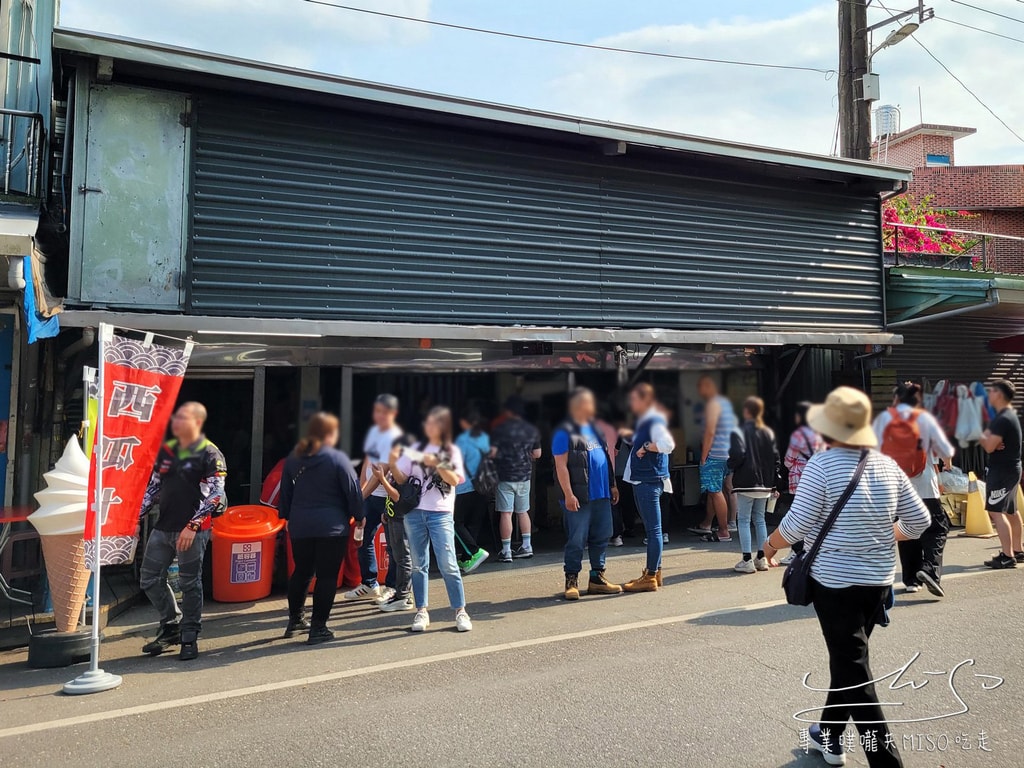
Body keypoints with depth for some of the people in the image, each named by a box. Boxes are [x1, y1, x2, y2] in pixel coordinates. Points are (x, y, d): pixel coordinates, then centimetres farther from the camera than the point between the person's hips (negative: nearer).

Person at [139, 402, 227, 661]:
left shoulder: (210, 454, -9)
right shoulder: (166, 451, 11)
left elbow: (215, 495, -15)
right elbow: (153, 487, 17)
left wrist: (192, 526, -21)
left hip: (193, 531, -7)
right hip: (162, 528, 7)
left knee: (190, 584, 2)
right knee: (149, 580, 12)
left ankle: (189, 637, 17)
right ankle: (172, 626, 30)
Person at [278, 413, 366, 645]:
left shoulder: (293, 459, 7)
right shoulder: (337, 459, -11)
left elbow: (286, 491, 15)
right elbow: (353, 490, -9)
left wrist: (287, 515, 26)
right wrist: (359, 516, 5)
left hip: (300, 526, 6)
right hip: (332, 527, -6)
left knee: (301, 572, 20)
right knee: (327, 576, 2)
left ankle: (295, 619, 30)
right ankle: (318, 628, 4)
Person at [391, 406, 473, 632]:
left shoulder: (451, 451, 5)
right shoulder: (416, 448, 8)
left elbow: (454, 480, -7)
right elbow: (402, 479, 5)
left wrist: (437, 464, -19)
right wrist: (393, 465, -14)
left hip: (441, 514, -2)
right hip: (414, 512, 2)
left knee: (448, 564, -5)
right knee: (419, 564, 7)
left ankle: (460, 611, 5)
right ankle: (422, 611, 16)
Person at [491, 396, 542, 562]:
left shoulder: (500, 429, -8)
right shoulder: (532, 430, 6)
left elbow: (492, 452, -12)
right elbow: (537, 454, 10)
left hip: (505, 476, -5)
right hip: (525, 475, 5)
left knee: (506, 513, -2)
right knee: (523, 511, 16)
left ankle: (506, 551, -1)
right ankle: (527, 547, 18)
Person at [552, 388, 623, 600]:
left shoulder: (595, 429, 17)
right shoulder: (565, 433, -8)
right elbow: (561, 466, -13)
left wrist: (612, 485, 19)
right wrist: (568, 495, -18)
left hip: (601, 495, 8)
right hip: (578, 498, -8)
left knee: (601, 538, 11)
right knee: (576, 541, -2)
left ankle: (597, 578, 22)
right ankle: (571, 581, 9)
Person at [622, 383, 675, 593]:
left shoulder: (655, 421, -14)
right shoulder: (643, 421, 16)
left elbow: (668, 444, -29)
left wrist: (645, 447, -20)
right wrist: (629, 437, 14)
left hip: (650, 481, -11)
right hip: (641, 481, 11)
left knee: (653, 529, -5)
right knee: (651, 529, 16)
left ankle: (650, 577, -1)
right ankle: (654, 572, 25)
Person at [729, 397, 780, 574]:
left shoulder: (742, 431, -11)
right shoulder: (768, 433, 7)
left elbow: (739, 456, -20)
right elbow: (776, 458, 7)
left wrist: (729, 464, 2)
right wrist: (774, 483, 12)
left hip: (745, 483, -6)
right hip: (764, 484, 6)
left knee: (743, 520, 0)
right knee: (760, 519, 15)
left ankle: (747, 560, -2)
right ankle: (762, 558, 16)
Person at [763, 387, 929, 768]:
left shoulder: (821, 465, -16)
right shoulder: (888, 466, 1)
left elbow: (797, 524, -15)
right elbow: (919, 521, 7)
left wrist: (771, 544, 4)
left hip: (835, 580, -6)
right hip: (878, 580, 6)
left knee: (853, 670, 2)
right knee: (848, 658, 20)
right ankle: (829, 734, 35)